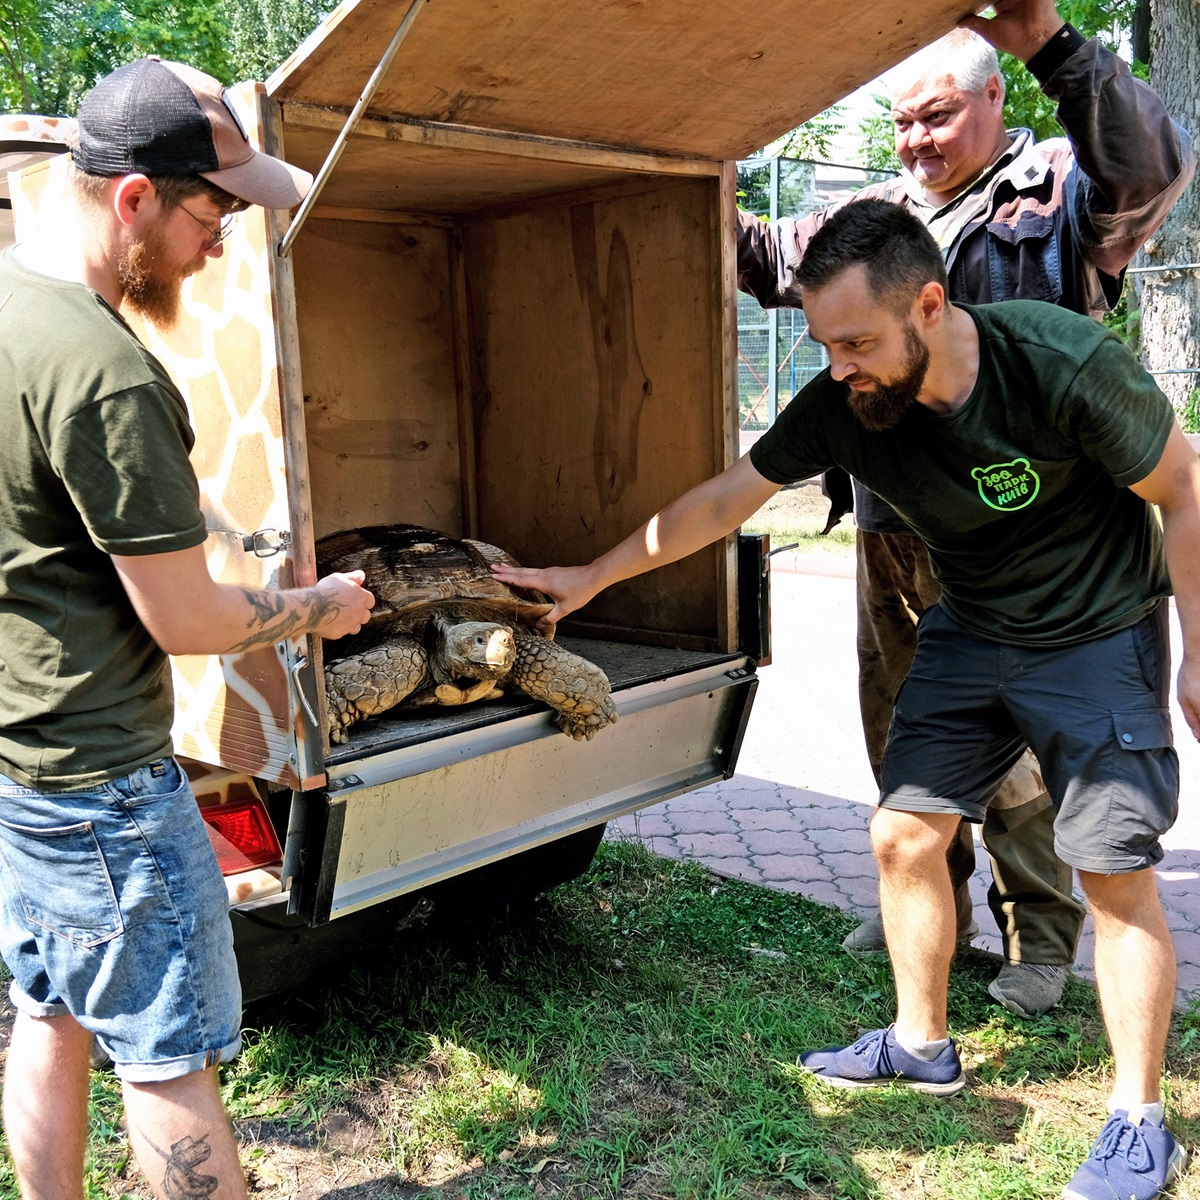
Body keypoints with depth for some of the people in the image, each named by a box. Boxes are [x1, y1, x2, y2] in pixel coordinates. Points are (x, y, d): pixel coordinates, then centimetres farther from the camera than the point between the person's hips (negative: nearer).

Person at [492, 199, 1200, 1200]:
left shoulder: (1066, 364, -29)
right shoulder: (840, 406, -17)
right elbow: (722, 500, -6)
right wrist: (590, 579, -1)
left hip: (1099, 635, -4)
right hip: (970, 631, 5)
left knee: (1116, 876, -4)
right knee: (903, 835, 3)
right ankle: (922, 1044, 25)